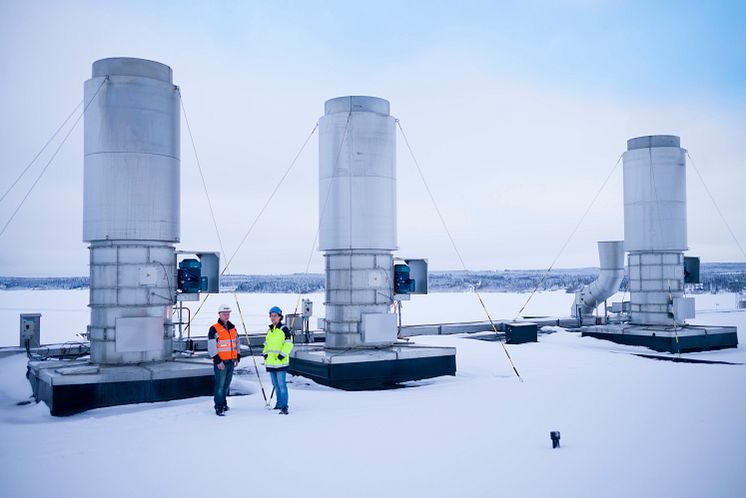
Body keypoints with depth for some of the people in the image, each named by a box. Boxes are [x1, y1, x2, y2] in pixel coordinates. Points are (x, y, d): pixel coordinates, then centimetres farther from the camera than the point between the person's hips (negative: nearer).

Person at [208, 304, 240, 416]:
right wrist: (218, 361, -16)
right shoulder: (214, 329, -7)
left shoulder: (232, 328, 14)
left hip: (231, 361, 6)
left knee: (227, 384, 12)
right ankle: (219, 408, -6)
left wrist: (238, 357, 18)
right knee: (220, 384, -9)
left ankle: (223, 402, 26)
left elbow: (237, 343, 25)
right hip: (220, 362, -6)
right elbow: (211, 347, -11)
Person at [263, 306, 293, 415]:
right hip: (271, 362, 8)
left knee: (282, 384, -10)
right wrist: (265, 353, 13)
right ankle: (279, 403, 25)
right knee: (276, 384, 14)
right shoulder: (269, 330, 17)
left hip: (280, 362, -8)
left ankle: (284, 406, -9)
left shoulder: (284, 329, -6)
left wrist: (282, 354, -17)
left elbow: (288, 344, -11)